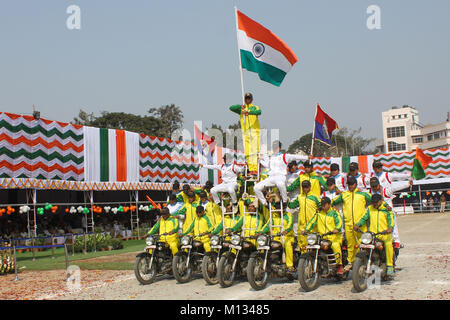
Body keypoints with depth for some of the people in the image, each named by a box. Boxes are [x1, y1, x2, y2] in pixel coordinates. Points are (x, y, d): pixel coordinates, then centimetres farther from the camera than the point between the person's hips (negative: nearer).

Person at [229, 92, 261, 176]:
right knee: (247, 152, -2)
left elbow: (259, 112, -11)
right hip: (245, 132, 3)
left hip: (254, 131, -3)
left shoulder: (255, 107, 12)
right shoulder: (241, 109, 19)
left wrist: (249, 112, -29)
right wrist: (240, 106, -14)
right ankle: (250, 169, 1)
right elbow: (231, 108, 5)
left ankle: (255, 169, -17)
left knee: (254, 151, -12)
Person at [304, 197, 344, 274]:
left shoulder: (334, 213, 6)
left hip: (334, 236, -4)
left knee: (335, 245, -32)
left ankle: (340, 266, -20)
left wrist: (336, 229, -28)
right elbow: (312, 221, 12)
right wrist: (306, 230, -4)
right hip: (322, 237, 4)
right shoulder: (319, 214, 18)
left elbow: (339, 222, -7)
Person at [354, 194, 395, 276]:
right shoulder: (370, 208, 19)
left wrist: (390, 228, -27)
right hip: (372, 234, 3)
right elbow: (364, 218, 14)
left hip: (385, 234, -3)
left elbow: (390, 220, -6)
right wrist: (357, 225, -5)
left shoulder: (387, 209, 6)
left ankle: (389, 265, -19)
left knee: (388, 243, -31)